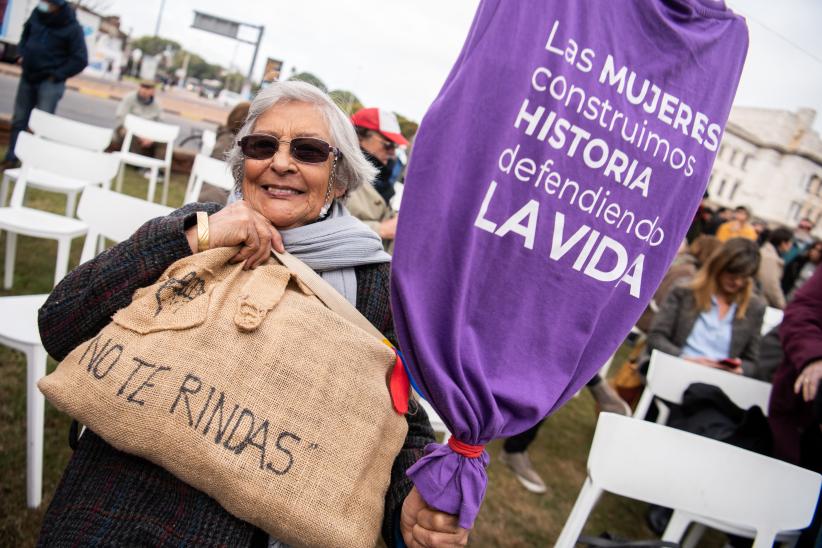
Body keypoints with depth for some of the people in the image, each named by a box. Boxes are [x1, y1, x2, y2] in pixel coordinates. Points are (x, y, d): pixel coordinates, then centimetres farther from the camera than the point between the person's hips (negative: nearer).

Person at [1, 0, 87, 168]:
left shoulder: (72, 28, -16)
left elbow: (80, 59, -13)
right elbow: (26, 33, 21)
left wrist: (57, 75, -14)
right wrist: (23, 55, 9)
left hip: (50, 81, -6)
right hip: (28, 76, 6)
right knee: (19, 119, 11)